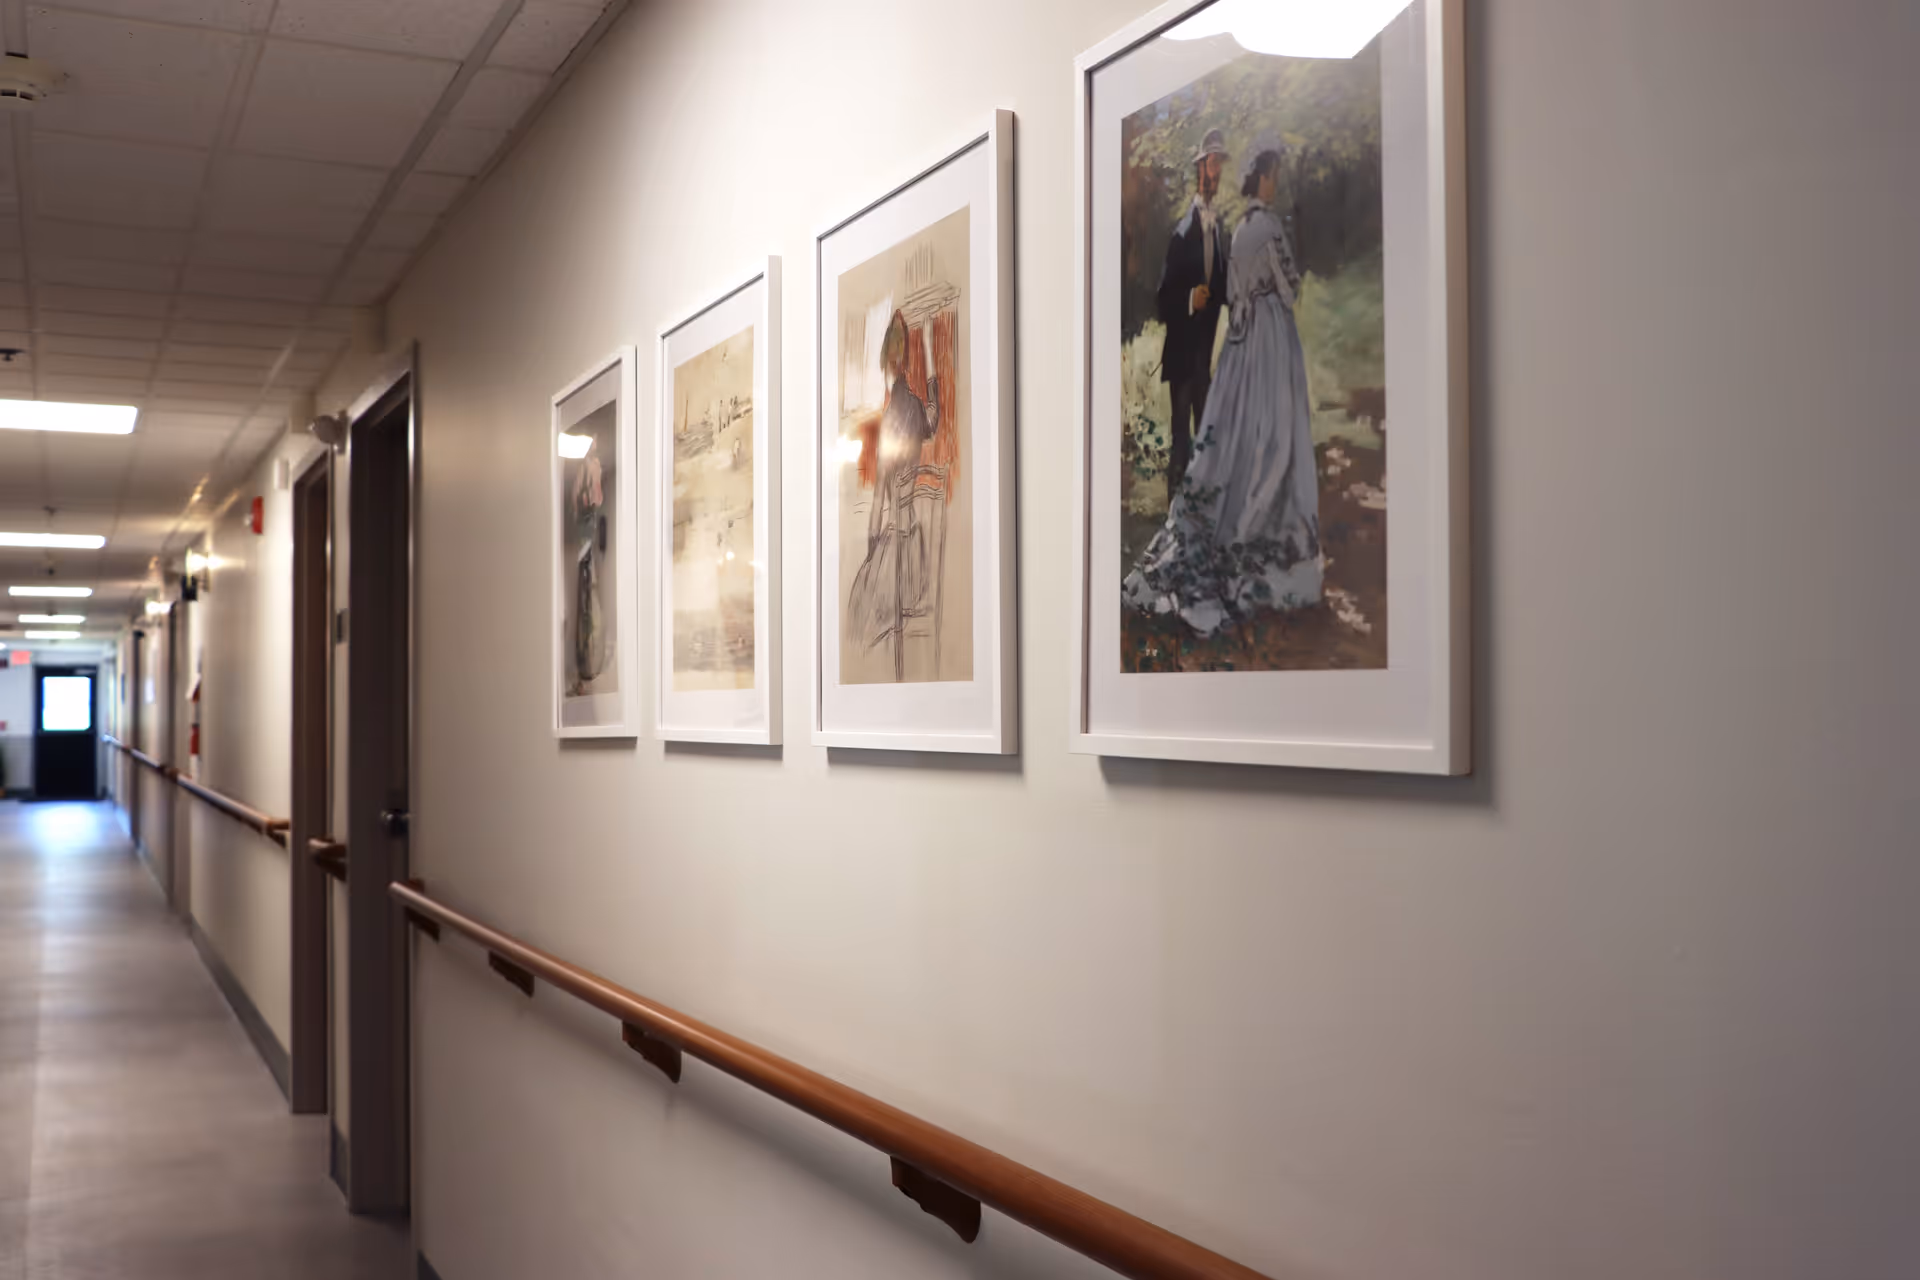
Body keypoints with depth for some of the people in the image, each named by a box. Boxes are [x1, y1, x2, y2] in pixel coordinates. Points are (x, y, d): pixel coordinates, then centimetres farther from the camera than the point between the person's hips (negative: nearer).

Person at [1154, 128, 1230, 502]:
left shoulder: (1221, 230, 11)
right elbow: (1162, 298, -10)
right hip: (1183, 350, -6)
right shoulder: (1181, 230, -8)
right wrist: (1190, 299, -25)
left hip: (1212, 349, 6)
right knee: (1179, 439, -4)